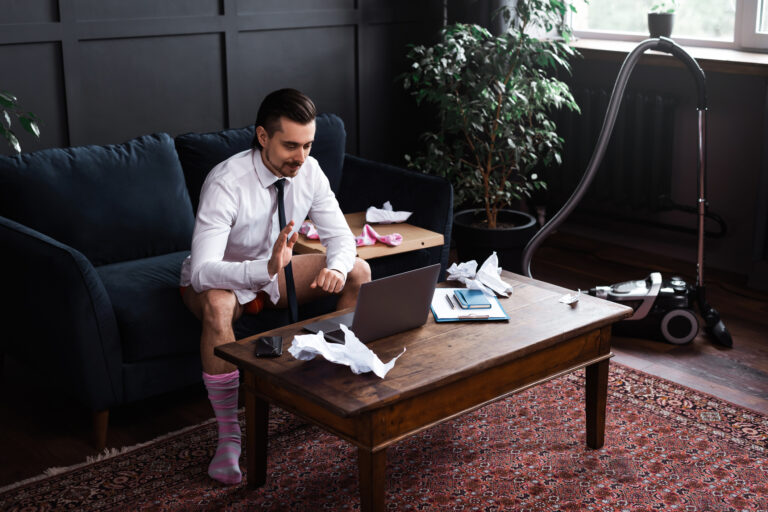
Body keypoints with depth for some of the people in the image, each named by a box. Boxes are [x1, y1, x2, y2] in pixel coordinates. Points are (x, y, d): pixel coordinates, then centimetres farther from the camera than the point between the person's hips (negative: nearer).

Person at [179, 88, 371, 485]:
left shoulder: (308, 171, -15)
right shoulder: (226, 183, -33)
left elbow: (341, 237, -10)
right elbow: (202, 271, -41)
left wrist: (336, 267, -34)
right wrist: (266, 268, -57)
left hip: (273, 271, 6)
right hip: (218, 279, -6)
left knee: (358, 271, -10)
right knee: (217, 305, -41)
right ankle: (229, 435, -26)